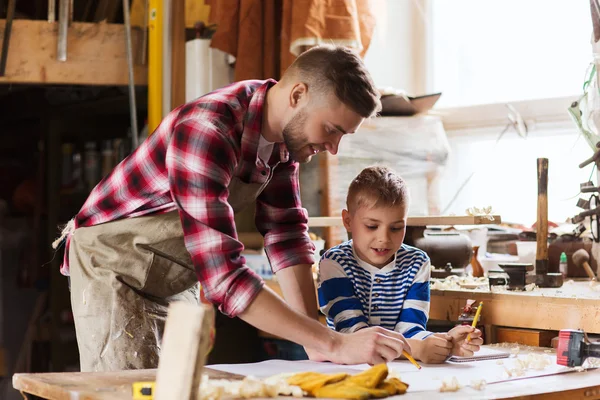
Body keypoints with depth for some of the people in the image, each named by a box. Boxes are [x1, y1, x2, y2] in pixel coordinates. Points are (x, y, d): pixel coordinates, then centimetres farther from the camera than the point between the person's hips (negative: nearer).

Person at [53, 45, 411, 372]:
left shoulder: (286, 130, -6)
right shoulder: (208, 133, -33)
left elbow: (287, 235, -1)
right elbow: (224, 275, -39)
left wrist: (315, 344, -12)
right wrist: (334, 345, -40)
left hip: (176, 282, 7)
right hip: (114, 266, -7)